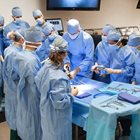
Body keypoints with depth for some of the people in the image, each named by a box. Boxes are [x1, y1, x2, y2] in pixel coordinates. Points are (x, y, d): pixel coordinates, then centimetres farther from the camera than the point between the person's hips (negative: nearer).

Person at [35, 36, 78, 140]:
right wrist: (72, 94, -13)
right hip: (57, 119, -7)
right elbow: (60, 102, -28)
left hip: (46, 113, 7)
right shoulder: (59, 77, -32)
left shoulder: (45, 68, -8)